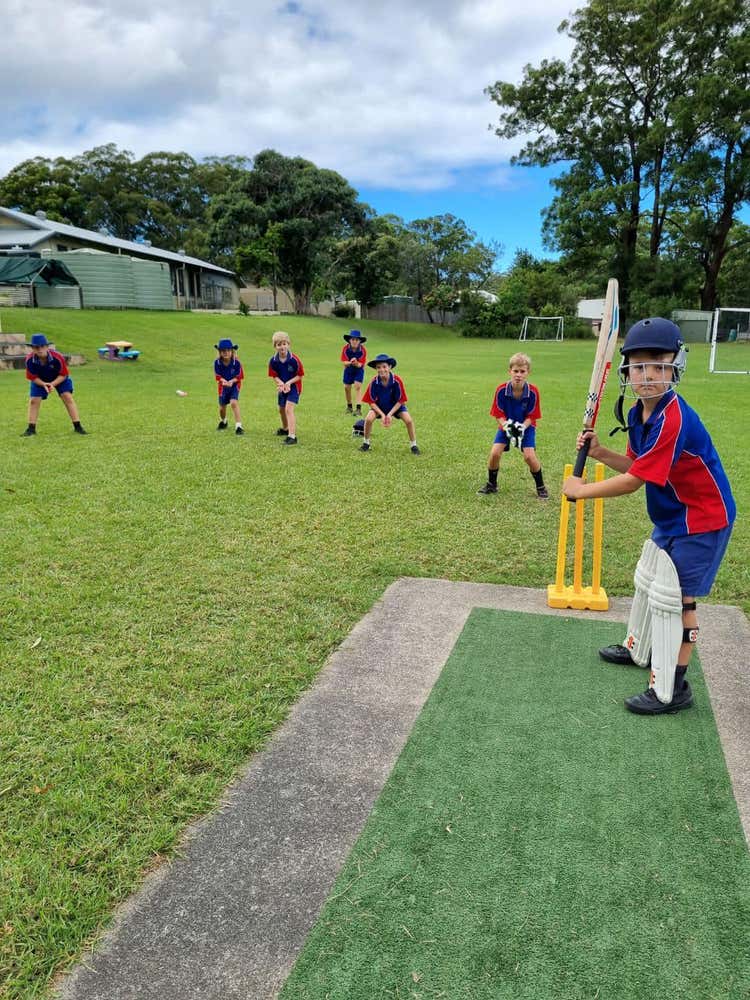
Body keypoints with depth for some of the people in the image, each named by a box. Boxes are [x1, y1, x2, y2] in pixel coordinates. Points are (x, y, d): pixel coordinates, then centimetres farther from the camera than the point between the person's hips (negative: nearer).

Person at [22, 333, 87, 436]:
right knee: (33, 400, -5)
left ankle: (77, 427, -11)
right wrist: (44, 384, -35)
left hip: (59, 379, -2)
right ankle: (31, 429, 8)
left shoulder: (57, 357, -35)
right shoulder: (29, 359, -30)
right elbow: (33, 377, -17)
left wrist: (52, 384, -35)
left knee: (68, 397, -15)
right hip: (40, 381, 2)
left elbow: (63, 375, -22)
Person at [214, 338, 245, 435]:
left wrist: (231, 381, -31)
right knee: (222, 406, 14)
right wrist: (224, 381, -31)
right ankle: (223, 422, 46)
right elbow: (218, 376, -10)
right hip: (223, 386, 3)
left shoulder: (236, 362, -20)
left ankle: (238, 426, -22)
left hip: (234, 385, -3)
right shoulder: (217, 362, -15)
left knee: (234, 402, -24)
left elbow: (239, 376, -14)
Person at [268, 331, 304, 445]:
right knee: (281, 409, 22)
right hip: (282, 387, 6)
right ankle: (285, 429, 50)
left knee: (289, 409, -21)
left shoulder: (294, 360, -23)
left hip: (294, 386, -6)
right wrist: (281, 383, -23)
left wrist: (289, 383, -27)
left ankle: (292, 435, -24)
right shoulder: (273, 361, -13)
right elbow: (275, 376, -4)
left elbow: (299, 376, -15)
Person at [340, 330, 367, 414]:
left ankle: (358, 408, -18)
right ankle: (349, 406, 27)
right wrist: (350, 362, -42)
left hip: (359, 370, -2)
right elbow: (344, 362, -20)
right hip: (348, 370, 2)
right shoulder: (345, 348, -20)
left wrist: (356, 363, -46)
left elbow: (360, 364, -23)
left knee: (358, 386, -16)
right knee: (347, 387, 6)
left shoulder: (363, 350, -23)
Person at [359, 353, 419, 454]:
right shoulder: (374, 382, -25)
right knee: (368, 419, -24)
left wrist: (390, 414, -25)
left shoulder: (397, 381, -27)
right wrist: (382, 415, -25)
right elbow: (372, 402, -16)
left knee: (408, 420, -20)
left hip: (395, 405, 0)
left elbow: (400, 401, -18)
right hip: (379, 406, 1)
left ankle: (413, 445, 1)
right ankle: (366, 443, 1)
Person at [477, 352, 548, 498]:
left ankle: (540, 487, 5)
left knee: (529, 456, -17)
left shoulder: (533, 391, -22)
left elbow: (531, 416, -13)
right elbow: (498, 414, -13)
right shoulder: (501, 389, -21)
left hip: (525, 426, -1)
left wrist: (522, 427, -30)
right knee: (495, 453, -14)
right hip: (506, 425, 1)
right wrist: (506, 426, -30)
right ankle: (491, 485, 10)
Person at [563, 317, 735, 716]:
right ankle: (639, 650, 46)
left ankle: (671, 689, 10)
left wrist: (581, 490, -18)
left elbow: (633, 482, -29)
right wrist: (600, 453, -8)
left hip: (701, 519, -10)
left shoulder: (673, 418, -31)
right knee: (647, 581, 23)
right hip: (671, 517, 10)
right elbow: (637, 467, 7)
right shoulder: (637, 414, -2)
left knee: (672, 597, -5)